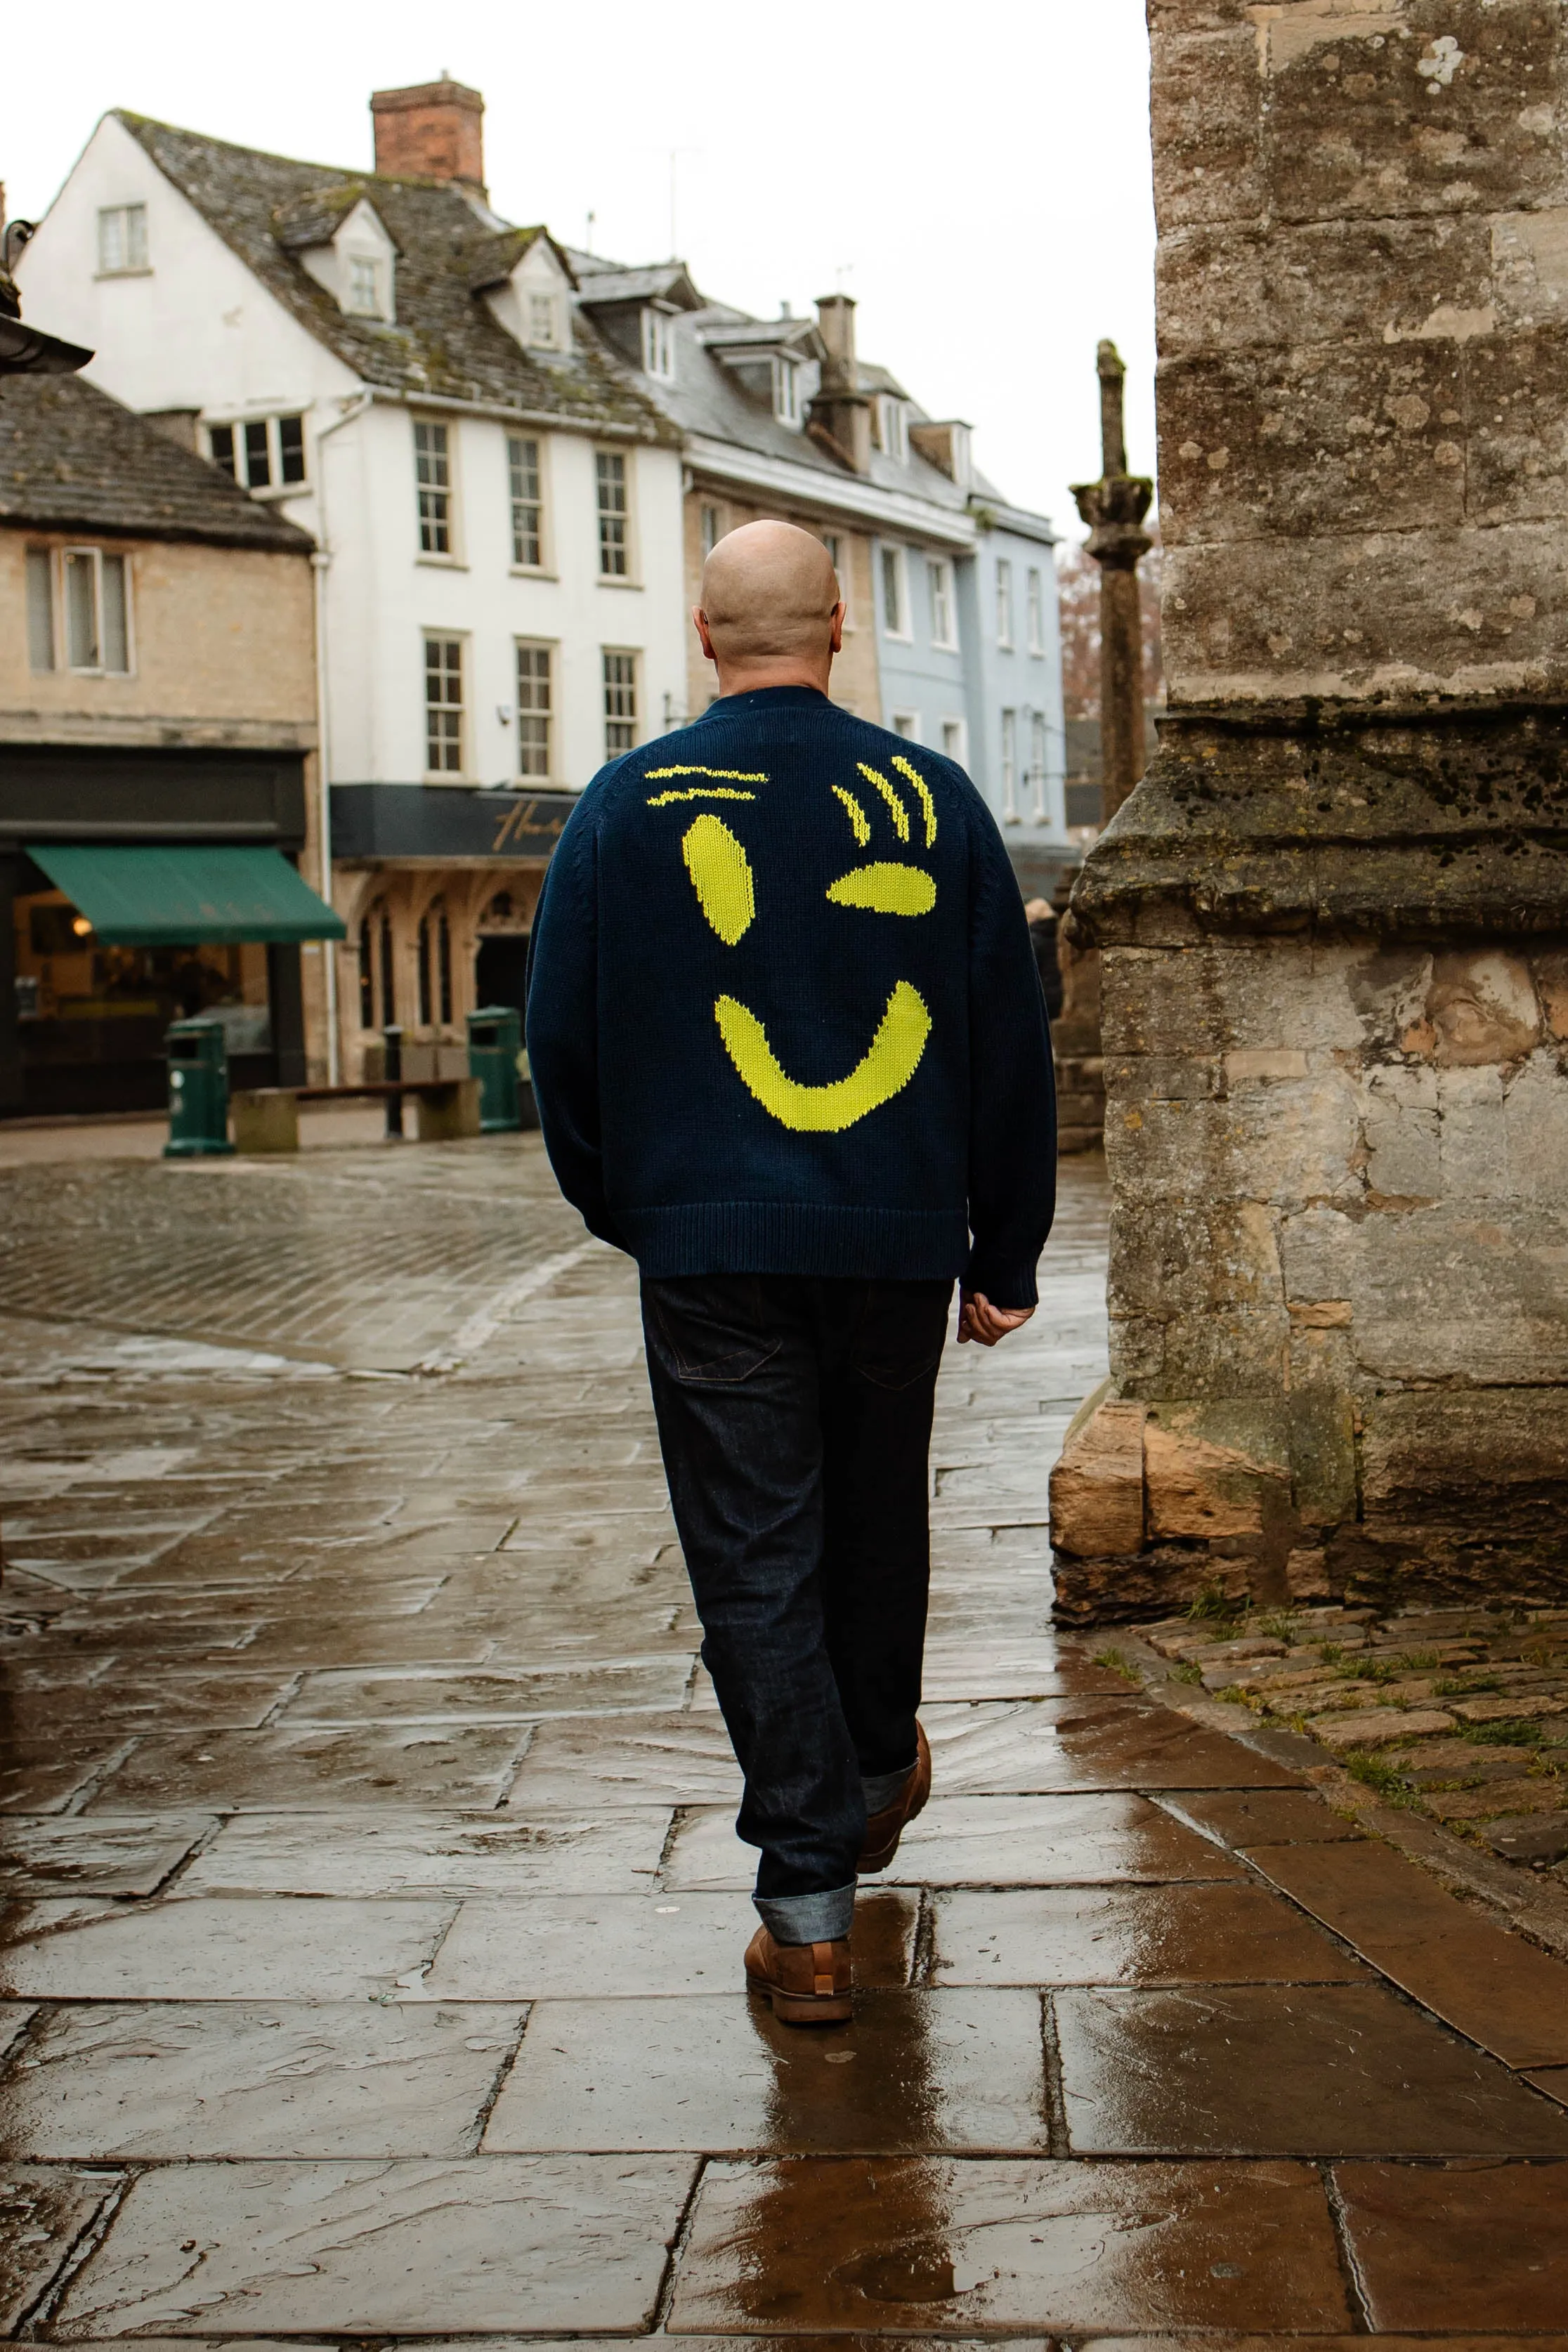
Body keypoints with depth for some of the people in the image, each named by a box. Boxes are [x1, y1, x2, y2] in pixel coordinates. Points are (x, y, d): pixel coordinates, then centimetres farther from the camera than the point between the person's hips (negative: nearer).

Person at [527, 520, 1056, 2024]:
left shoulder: (626, 806, -1)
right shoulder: (932, 800, 2)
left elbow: (561, 1040, 5)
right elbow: (1011, 1044, 5)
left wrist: (619, 1207, 20)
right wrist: (1008, 1252, 12)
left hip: (713, 1243, -2)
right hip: (898, 1238, 2)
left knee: (754, 1562, 0)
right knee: (877, 1519, 21)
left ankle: (809, 1911, -3)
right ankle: (876, 1772, 44)